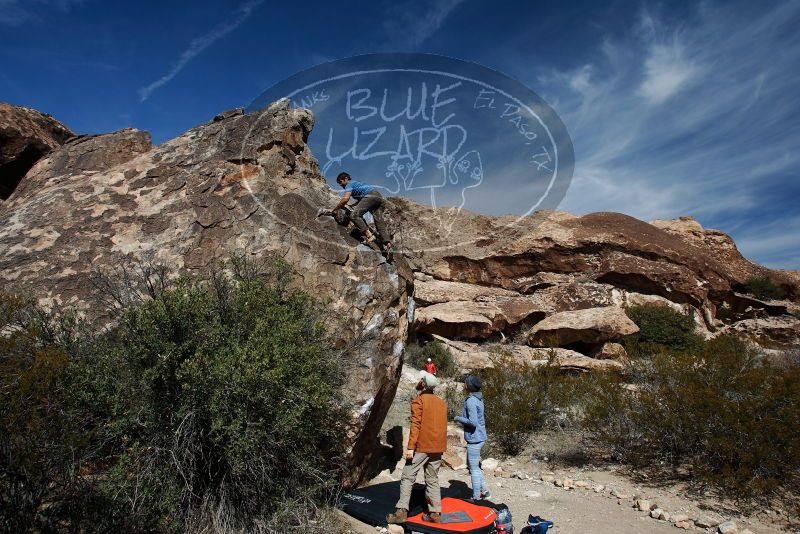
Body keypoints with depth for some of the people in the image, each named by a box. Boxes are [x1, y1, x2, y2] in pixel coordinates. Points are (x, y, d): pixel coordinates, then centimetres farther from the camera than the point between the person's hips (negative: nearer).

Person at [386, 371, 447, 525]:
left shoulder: (419, 401, -7)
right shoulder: (442, 403, 11)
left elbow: (415, 425, -14)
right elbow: (443, 425, 15)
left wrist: (410, 447, -15)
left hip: (421, 446, -6)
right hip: (438, 447, 6)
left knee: (408, 477, 1)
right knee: (433, 480, 14)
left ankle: (401, 512, -4)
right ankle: (435, 513, 13)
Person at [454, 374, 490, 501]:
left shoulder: (471, 401, -21)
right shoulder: (478, 399, 9)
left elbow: (473, 422, -26)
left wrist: (458, 418, -12)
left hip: (474, 438, -10)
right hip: (480, 437, 10)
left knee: (474, 468, 3)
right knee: (472, 465, 22)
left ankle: (476, 497, 14)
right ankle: (484, 491, 27)